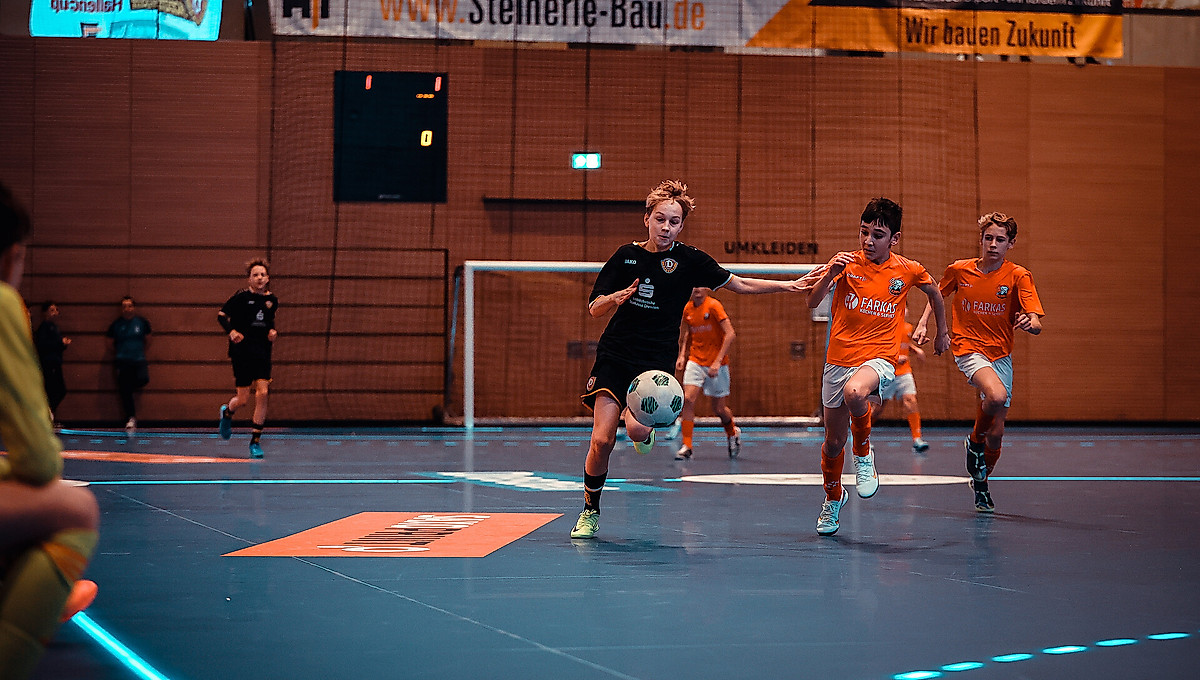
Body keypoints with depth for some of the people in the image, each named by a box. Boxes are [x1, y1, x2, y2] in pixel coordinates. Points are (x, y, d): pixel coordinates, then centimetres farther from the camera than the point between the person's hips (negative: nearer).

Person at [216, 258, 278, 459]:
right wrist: (231, 331, -20)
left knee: (262, 393, -11)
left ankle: (255, 442, -1)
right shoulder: (241, 297, -7)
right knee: (243, 399, -1)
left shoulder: (272, 300, 8)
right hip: (242, 353, -4)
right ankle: (227, 412, 38)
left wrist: (272, 331, 6)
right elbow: (222, 315, -4)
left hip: (262, 353, 4)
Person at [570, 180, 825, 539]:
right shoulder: (626, 255, 2)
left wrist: (789, 285, 3)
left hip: (657, 361, -1)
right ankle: (590, 512, 10)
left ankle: (645, 428, 12)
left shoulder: (689, 259, 0)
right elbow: (595, 309, 5)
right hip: (615, 355, 1)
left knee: (637, 429, -27)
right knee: (602, 440, -12)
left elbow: (740, 284, 9)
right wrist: (616, 297, -17)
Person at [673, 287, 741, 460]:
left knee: (719, 409, 4)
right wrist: (682, 355, 7)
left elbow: (730, 334, -17)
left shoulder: (714, 305, -13)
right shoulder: (688, 308, 5)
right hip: (695, 361, 4)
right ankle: (686, 447, -12)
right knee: (688, 399, -15)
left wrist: (718, 362, -22)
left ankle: (733, 433, 37)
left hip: (717, 364, -4)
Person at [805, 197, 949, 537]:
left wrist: (942, 333, 28)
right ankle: (833, 497, 41)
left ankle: (864, 452, -8)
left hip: (879, 359, -2)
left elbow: (934, 293, 21)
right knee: (834, 441, 11)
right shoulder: (846, 263, -3)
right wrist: (830, 276, -30)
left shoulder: (909, 270, -1)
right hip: (839, 359, 2)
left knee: (854, 393, -38)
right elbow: (812, 303, -13)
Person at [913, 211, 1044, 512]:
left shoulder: (1018, 276, -7)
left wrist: (1029, 323, -37)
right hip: (968, 349, -2)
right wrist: (922, 324, 6)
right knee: (997, 395, -33)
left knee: (996, 433, 4)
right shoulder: (959, 270, -3)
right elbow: (937, 296, 18)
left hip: (1000, 355, 2)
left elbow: (1037, 325, -15)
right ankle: (975, 440, -2)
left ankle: (981, 483, 33)